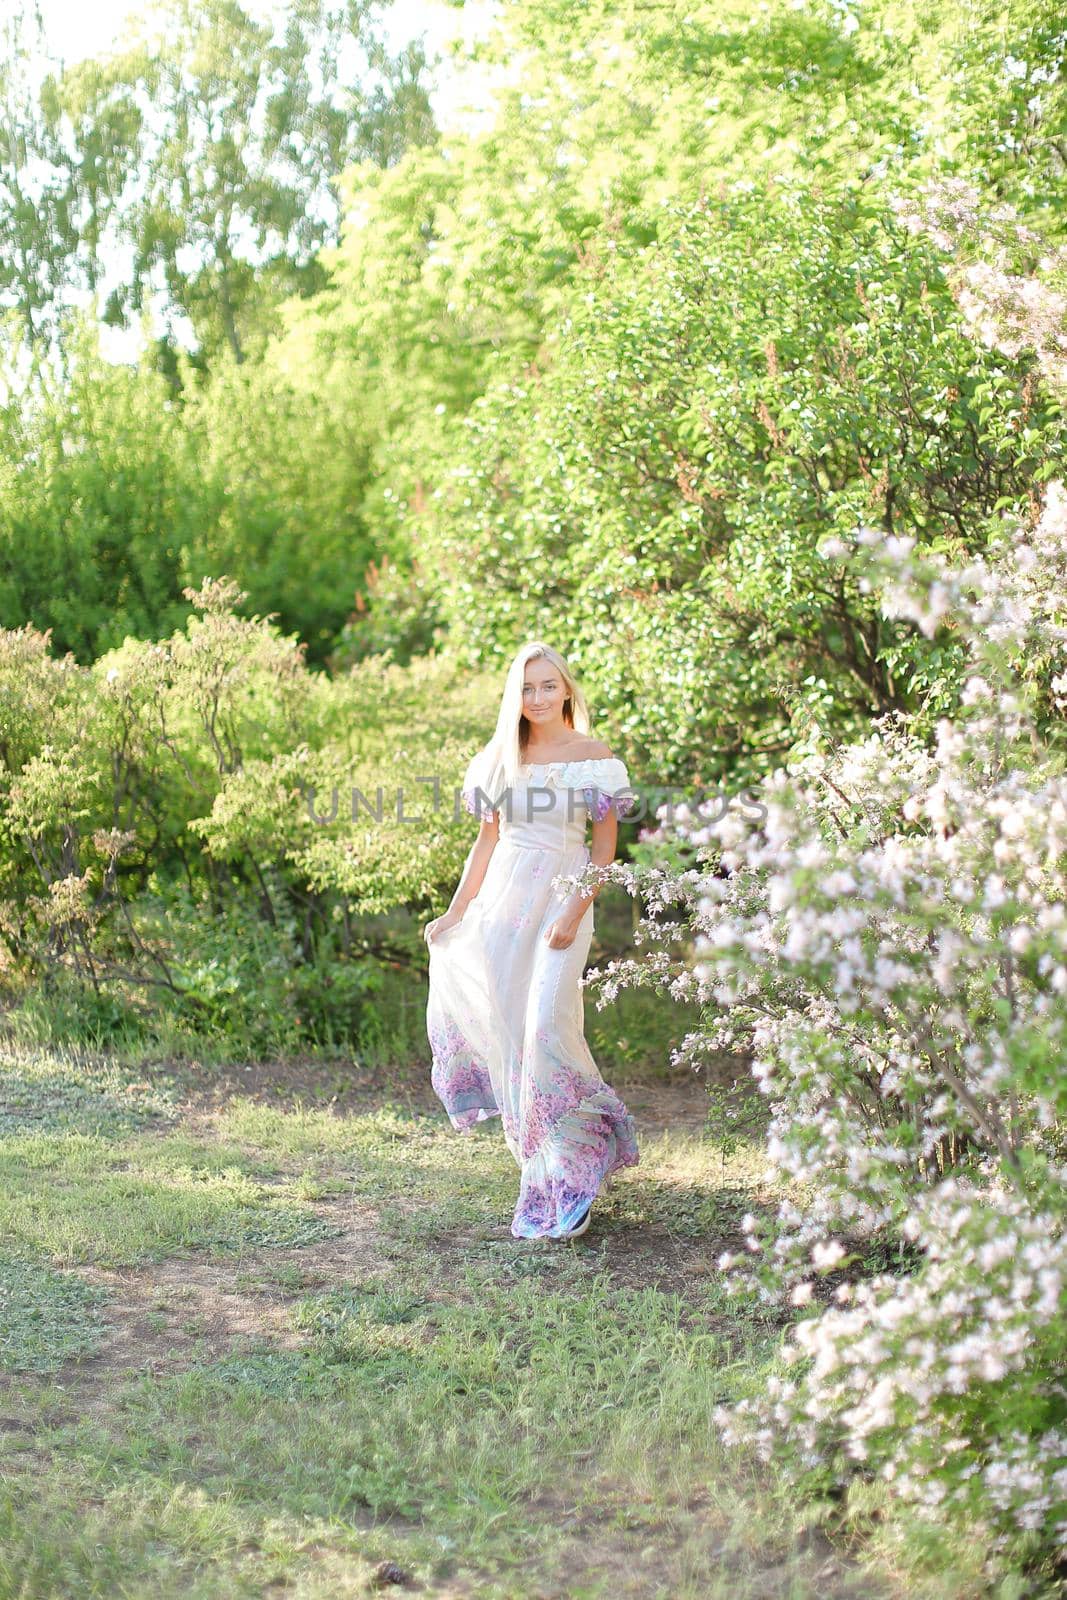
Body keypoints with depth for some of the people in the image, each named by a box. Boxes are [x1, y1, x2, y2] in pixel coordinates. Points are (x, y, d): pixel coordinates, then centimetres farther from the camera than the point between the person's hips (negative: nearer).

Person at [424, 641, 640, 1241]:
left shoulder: (595, 757, -2)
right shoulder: (500, 758, 10)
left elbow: (606, 845, -4)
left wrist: (574, 915, -13)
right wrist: (455, 913, 13)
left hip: (561, 903, -4)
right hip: (502, 900, 4)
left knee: (546, 1025, -15)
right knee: (503, 1028, 4)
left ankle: (577, 1161, -2)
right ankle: (541, 1163, 19)